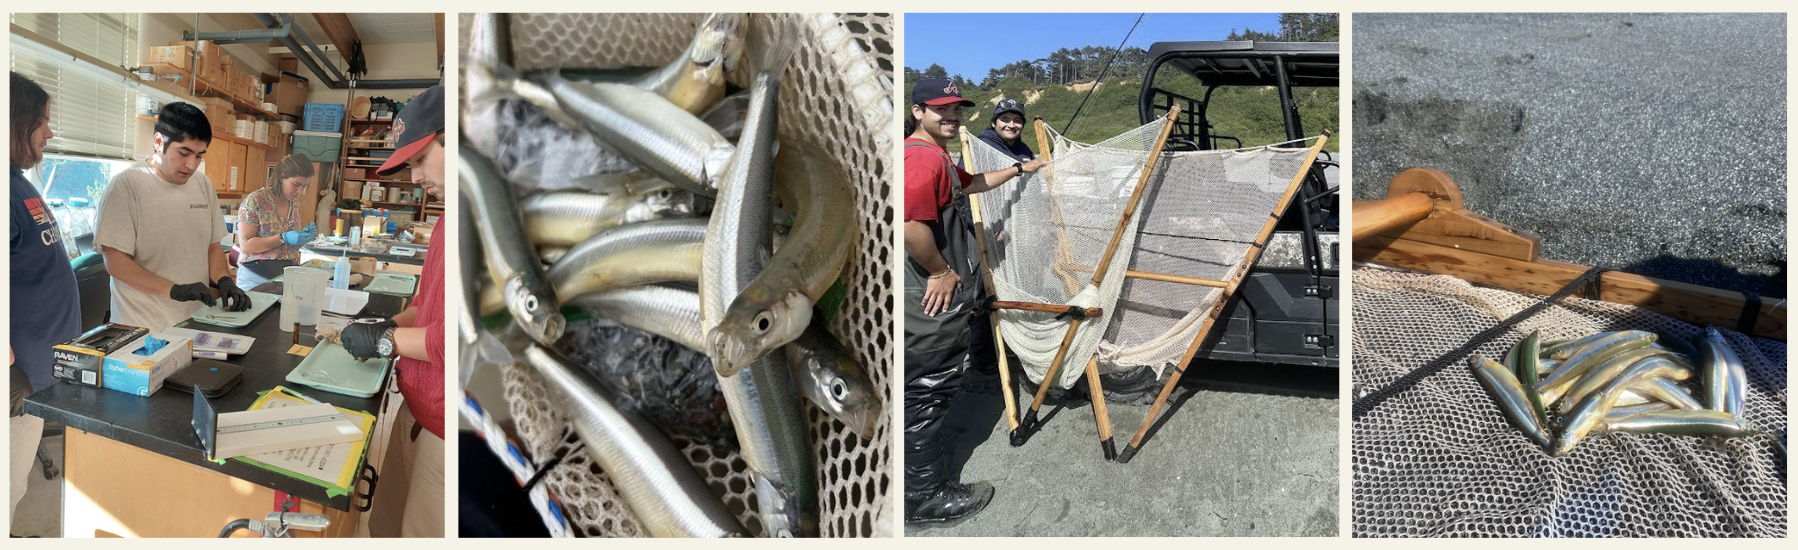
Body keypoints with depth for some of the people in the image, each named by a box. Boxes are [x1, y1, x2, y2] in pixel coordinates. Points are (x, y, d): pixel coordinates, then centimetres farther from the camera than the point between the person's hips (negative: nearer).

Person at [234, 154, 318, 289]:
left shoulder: (295, 204, 10)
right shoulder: (255, 200, -9)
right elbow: (245, 245, -14)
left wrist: (304, 236, -1)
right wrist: (283, 238, -22)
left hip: (287, 275, 5)